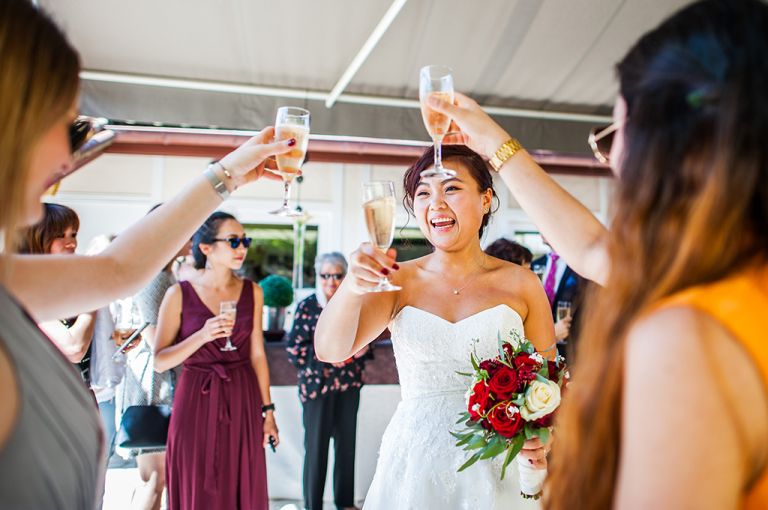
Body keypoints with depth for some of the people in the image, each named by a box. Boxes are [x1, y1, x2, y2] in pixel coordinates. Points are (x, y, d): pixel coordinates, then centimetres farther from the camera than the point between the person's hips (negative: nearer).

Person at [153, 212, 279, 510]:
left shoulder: (252, 292, 3)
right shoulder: (179, 294, -5)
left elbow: (257, 354, 6)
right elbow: (160, 361, -7)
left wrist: (267, 410, 5)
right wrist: (202, 336, -21)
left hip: (242, 403, 2)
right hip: (196, 404, -2)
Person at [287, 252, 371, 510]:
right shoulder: (307, 306, -7)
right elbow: (294, 350, -9)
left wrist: (364, 348, -6)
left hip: (349, 384, 4)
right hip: (317, 385, -4)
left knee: (347, 443, 12)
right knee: (316, 446, 3)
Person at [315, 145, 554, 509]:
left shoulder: (519, 283, -4)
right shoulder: (399, 281, -2)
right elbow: (330, 351, -14)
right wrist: (352, 288, -32)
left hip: (497, 469, 0)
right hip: (414, 463, 1)